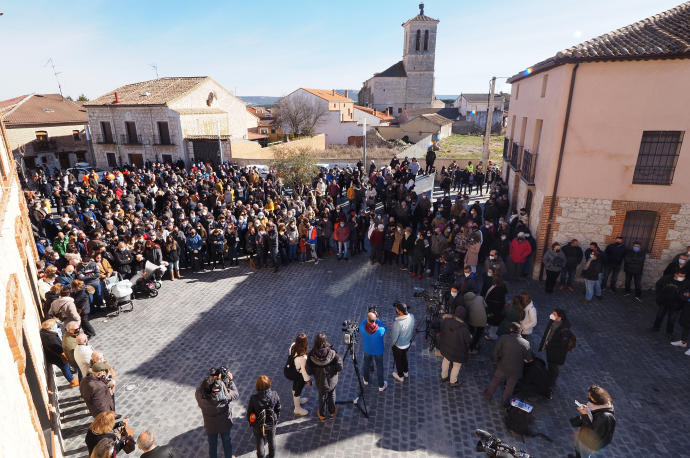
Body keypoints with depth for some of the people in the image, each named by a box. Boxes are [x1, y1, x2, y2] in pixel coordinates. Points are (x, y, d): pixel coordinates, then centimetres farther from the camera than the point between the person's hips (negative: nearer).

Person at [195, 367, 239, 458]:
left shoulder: (200, 394, -33)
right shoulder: (225, 394, -35)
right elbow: (236, 395, -14)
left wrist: (208, 379, -17)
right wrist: (231, 380, -8)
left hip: (210, 426, 1)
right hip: (224, 423, -1)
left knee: (212, 445, 27)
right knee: (227, 443, 27)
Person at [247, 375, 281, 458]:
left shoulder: (254, 398, -29)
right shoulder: (274, 395, -22)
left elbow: (249, 412, -13)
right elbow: (278, 409, -7)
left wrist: (250, 422, 7)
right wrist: (276, 419, 12)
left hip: (258, 425, -2)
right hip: (271, 423, 3)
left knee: (260, 443, 22)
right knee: (272, 441, 28)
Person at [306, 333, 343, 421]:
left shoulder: (312, 355, -27)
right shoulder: (332, 353, -29)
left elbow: (308, 371, -18)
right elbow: (339, 367, -22)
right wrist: (339, 358, -3)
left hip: (320, 382, 0)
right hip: (332, 380, 0)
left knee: (322, 397, 27)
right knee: (331, 395, 28)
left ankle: (322, 415, 48)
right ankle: (332, 412, 49)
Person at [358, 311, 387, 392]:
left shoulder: (362, 327, -35)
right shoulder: (380, 330, -39)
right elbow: (384, 328, -15)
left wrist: (368, 318, -15)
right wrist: (377, 318, -20)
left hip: (367, 349, 2)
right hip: (378, 351, -2)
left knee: (366, 364, 30)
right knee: (379, 367, 22)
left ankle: (366, 380, 54)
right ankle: (381, 385, 43)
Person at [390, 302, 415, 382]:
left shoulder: (398, 323, -40)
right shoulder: (412, 317, -20)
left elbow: (394, 337, -25)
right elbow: (413, 330, -1)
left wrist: (393, 343, -3)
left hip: (399, 346, -6)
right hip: (408, 343, 6)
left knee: (398, 360, 23)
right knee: (404, 357, 33)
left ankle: (400, 376, 46)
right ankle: (406, 371, 56)